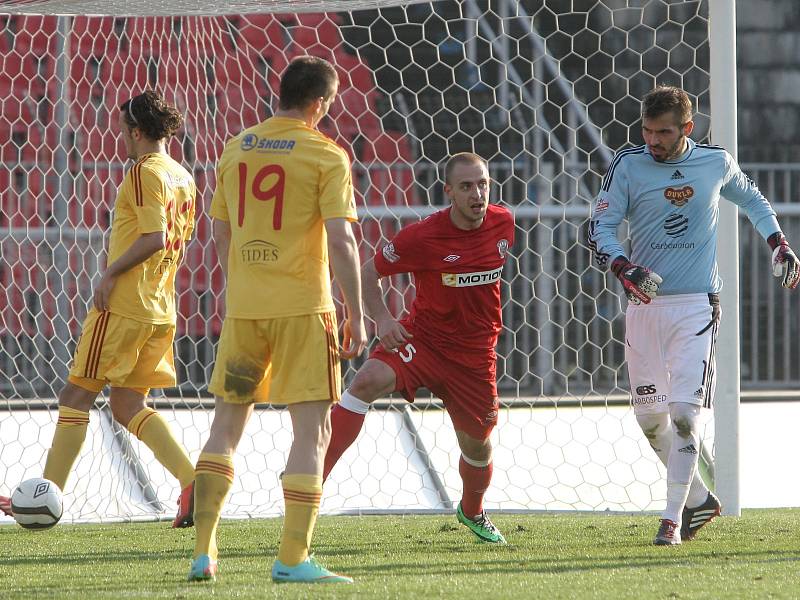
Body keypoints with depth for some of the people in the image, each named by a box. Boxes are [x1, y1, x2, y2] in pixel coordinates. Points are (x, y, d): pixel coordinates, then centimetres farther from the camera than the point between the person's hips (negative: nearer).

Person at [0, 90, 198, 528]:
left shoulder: (145, 172, -12)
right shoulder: (183, 179, 14)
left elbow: (154, 237, -22)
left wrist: (111, 273, -16)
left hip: (124, 306, -8)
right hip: (161, 309, 8)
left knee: (76, 394, 0)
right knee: (128, 404, 10)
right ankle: (192, 479, -6)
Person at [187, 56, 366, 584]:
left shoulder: (235, 150, 9)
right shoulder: (327, 157, -7)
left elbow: (222, 234, 15)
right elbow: (341, 241, -13)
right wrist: (356, 317, -8)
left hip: (242, 305, 5)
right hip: (303, 304, -5)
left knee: (227, 423, 14)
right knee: (313, 427, 1)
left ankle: (204, 551, 10)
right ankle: (293, 558, -4)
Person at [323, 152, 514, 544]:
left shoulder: (503, 223, -4)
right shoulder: (423, 236, -18)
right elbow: (369, 272, -7)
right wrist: (381, 319, -21)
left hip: (475, 354, 3)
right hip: (422, 336, -3)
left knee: (477, 444, 11)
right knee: (369, 380, -30)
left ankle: (472, 512, 44)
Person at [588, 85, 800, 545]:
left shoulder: (716, 163, 0)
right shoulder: (629, 166, -3)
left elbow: (751, 198, 21)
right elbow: (601, 227, -3)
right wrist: (624, 269, -21)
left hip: (696, 305, -2)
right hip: (644, 304, 2)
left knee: (685, 412, -13)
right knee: (650, 416, 6)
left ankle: (674, 517, -5)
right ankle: (699, 499, 24)